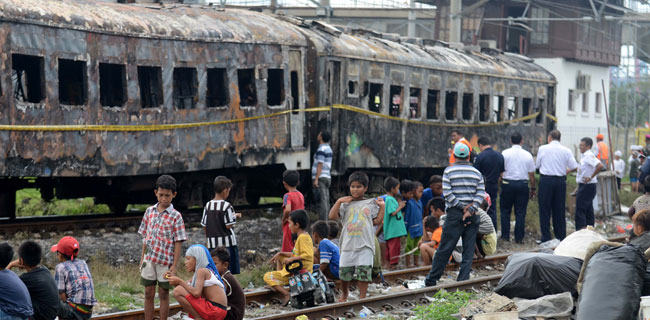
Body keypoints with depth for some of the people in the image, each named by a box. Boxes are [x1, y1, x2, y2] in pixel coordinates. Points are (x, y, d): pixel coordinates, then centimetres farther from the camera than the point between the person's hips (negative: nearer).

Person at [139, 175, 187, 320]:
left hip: (165, 261, -3)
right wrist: (142, 258, 10)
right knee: (148, 293, 7)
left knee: (163, 294, 5)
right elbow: (145, 237, 12)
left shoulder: (175, 216, -6)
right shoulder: (149, 211, 7)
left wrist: (174, 266, -11)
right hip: (149, 259, 4)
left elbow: (178, 243, -7)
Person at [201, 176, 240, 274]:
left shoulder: (208, 205, 4)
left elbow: (204, 226, 8)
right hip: (227, 242, -5)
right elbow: (229, 225, -14)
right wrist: (234, 217, 5)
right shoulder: (227, 206, -12)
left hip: (212, 244, 5)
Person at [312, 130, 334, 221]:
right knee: (325, 201, 9)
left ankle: (322, 221, -15)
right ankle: (325, 220, 10)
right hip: (327, 177, 10)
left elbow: (320, 165, -18)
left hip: (320, 177, -10)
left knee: (322, 201, -11)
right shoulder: (329, 149, 17)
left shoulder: (321, 150, -13)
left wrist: (316, 179, -20)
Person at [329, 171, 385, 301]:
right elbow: (332, 216, 0)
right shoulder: (346, 204, 10)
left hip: (365, 244, -1)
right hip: (348, 244, 1)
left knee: (363, 273, -7)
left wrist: (382, 207, 2)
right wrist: (339, 201, -6)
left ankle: (362, 296, 1)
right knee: (344, 272, 6)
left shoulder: (371, 203, 11)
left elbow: (377, 221, 7)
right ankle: (344, 293, 30)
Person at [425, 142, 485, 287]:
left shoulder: (449, 171, -1)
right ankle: (463, 280, 2)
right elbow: (481, 194, -2)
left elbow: (447, 193, -10)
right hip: (472, 215, 2)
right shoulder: (476, 173, 7)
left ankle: (431, 280, 8)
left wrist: (461, 208, -7)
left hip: (455, 214, -2)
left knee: (445, 248, 2)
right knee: (468, 250, 5)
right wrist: (470, 209, -9)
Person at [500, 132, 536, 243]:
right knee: (520, 212, 5)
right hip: (523, 184, 1)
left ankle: (505, 235, 8)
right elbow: (531, 174, 6)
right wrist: (533, 189, 14)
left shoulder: (505, 153, -3)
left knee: (505, 211, 11)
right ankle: (519, 237, 5)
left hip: (508, 183, -1)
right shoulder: (527, 155, 3)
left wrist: (499, 184, 6)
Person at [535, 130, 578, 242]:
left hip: (546, 180, -2)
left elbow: (537, 165, 7)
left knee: (545, 211, 3)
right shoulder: (566, 151, 3)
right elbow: (574, 167, 1)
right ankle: (561, 237, 11)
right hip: (560, 181, 2)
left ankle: (546, 238, 1)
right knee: (559, 210, 10)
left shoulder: (543, 149, -1)